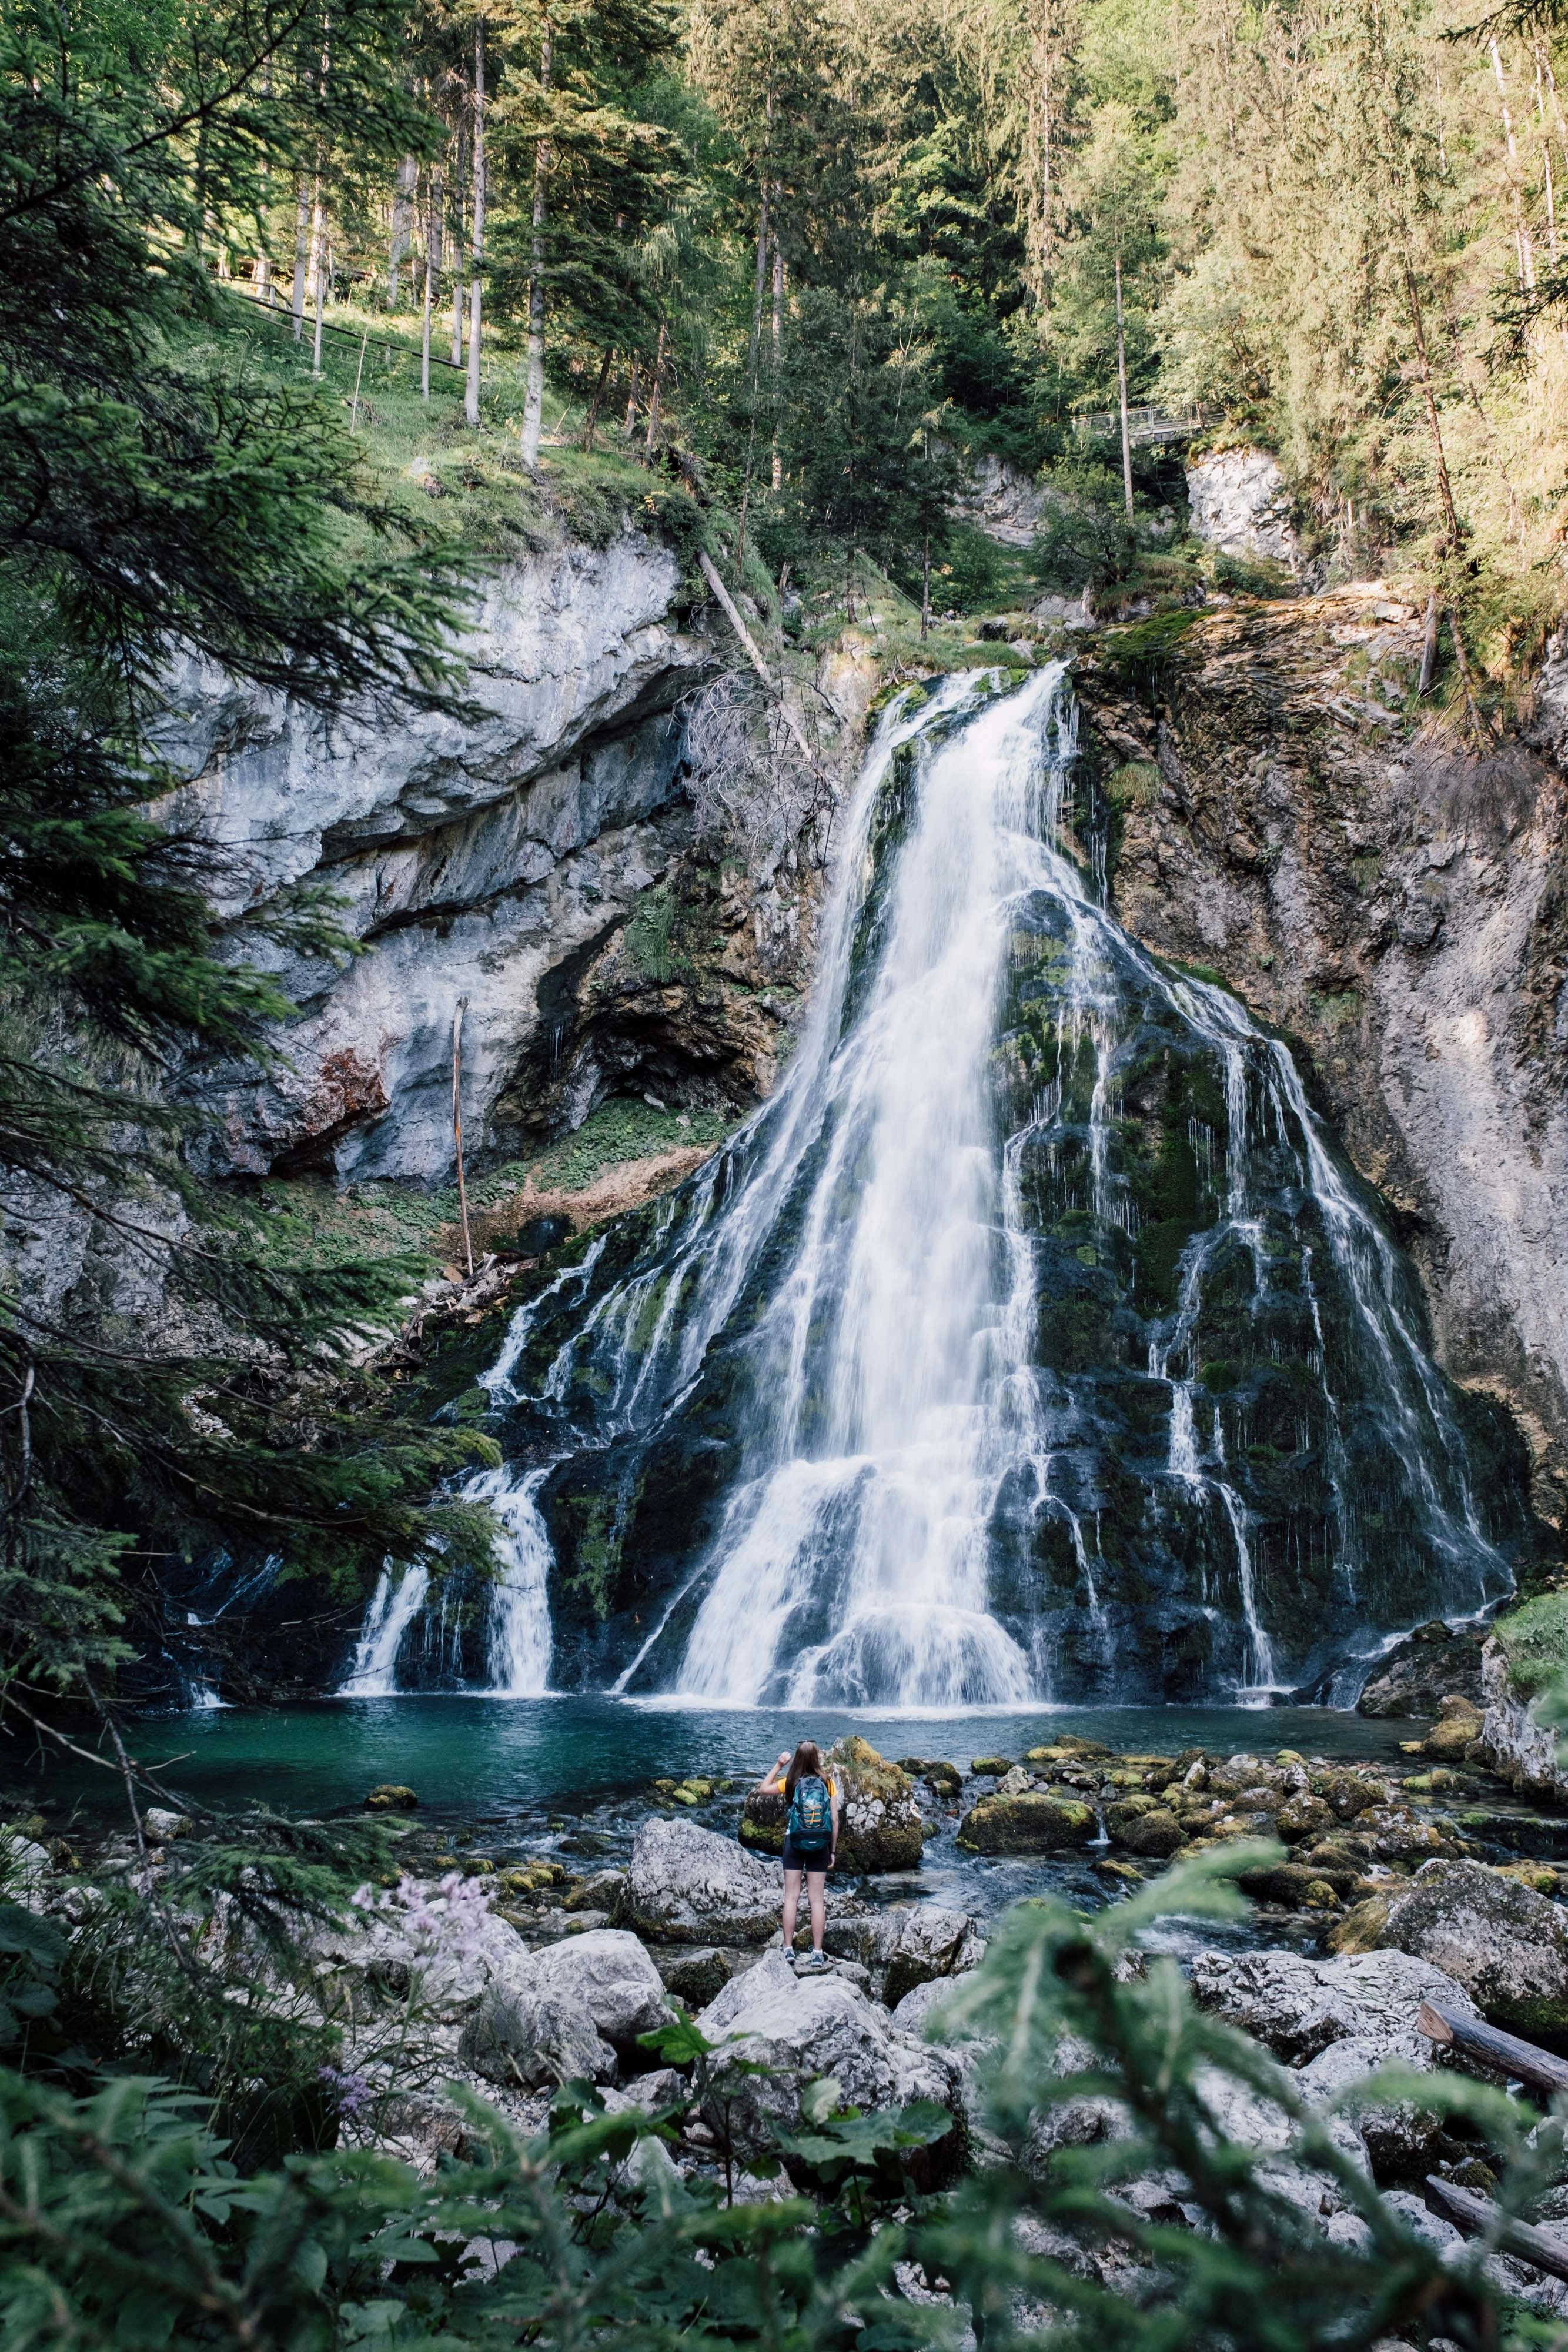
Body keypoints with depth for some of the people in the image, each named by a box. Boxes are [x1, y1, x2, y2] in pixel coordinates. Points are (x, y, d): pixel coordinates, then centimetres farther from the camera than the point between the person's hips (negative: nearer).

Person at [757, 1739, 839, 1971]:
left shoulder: (792, 1783, -6)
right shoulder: (827, 1783, -5)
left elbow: (764, 1789, 10)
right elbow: (835, 1820, -3)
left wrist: (779, 1765, 10)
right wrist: (833, 1850, 5)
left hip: (794, 1843, -1)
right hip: (819, 1846, 1)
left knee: (791, 1898, 7)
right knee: (817, 1900, 5)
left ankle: (788, 1951, 7)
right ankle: (817, 1954, 5)